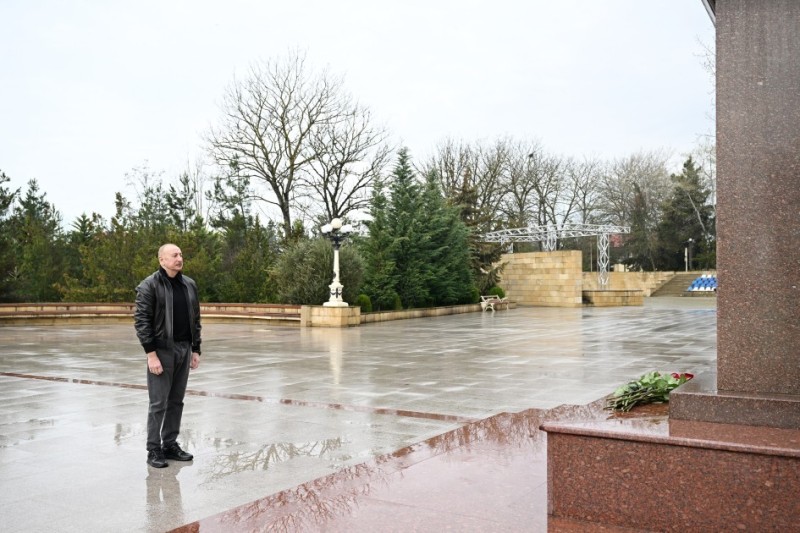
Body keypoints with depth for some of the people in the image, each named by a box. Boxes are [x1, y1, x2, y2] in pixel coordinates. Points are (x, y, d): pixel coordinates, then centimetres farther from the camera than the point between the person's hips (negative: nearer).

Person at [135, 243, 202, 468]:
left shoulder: (189, 285, 9)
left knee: (176, 401, 12)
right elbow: (141, 321, -13)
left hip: (184, 350, 6)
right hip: (162, 350, -6)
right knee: (159, 403, -1)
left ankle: (170, 445, 22)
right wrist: (151, 354, -18)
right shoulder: (149, 285, -9)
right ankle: (154, 450, 10)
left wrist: (195, 350, 10)